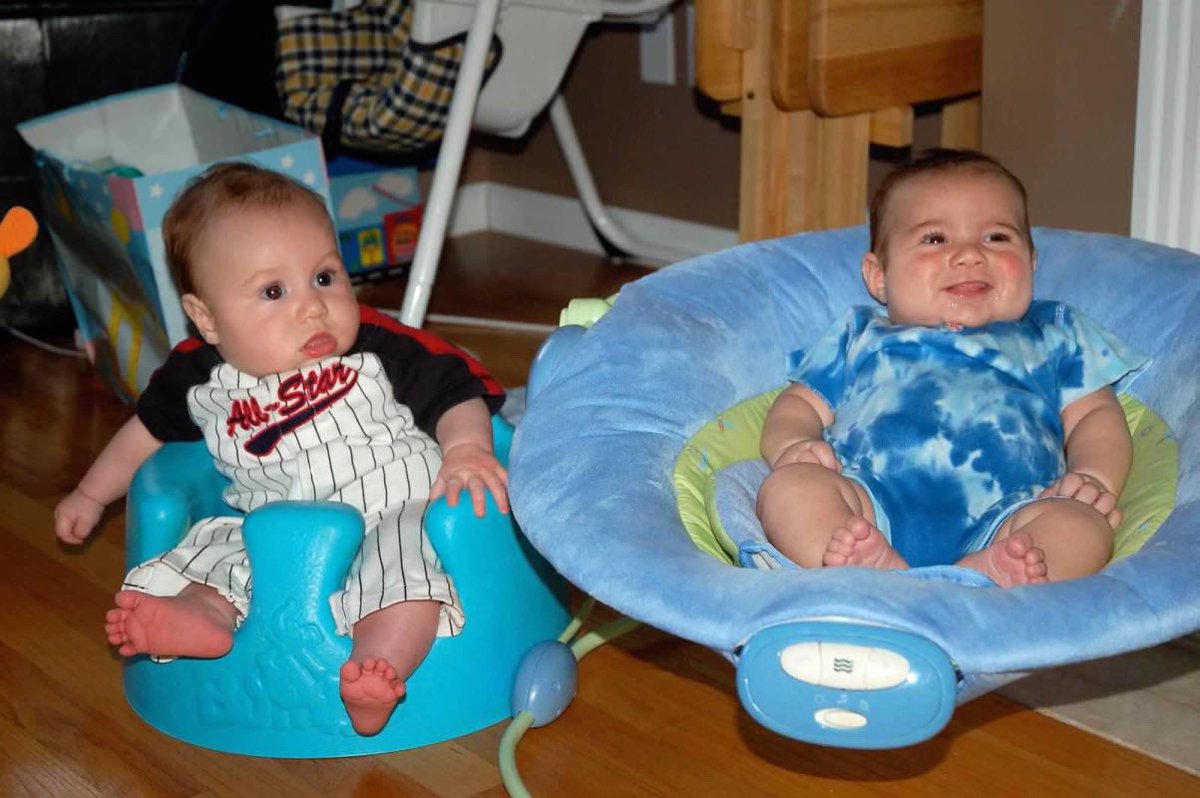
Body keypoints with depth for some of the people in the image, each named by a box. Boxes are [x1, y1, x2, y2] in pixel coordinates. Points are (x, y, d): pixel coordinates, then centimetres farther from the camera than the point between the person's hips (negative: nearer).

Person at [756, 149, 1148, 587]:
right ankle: (874, 568, -52)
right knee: (787, 487, -28)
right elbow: (801, 403, 29)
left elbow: (1095, 414, 26)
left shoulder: (1054, 335, 34)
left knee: (1084, 526, -30)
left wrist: (1094, 477, 2)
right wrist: (791, 445, 3)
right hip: (870, 506, 0)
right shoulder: (861, 336, 34)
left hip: (1000, 518, 0)